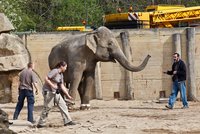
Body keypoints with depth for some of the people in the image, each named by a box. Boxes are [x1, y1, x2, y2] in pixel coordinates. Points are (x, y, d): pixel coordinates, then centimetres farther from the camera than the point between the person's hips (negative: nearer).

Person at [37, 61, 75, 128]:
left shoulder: (61, 75, 11)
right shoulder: (54, 71, -16)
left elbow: (62, 86, 14)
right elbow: (46, 79, -22)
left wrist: (68, 95, 11)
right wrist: (53, 86, -25)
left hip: (55, 92, 9)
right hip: (48, 91, -9)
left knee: (63, 105, 2)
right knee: (47, 107, -5)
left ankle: (67, 121, 3)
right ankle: (40, 123, 3)